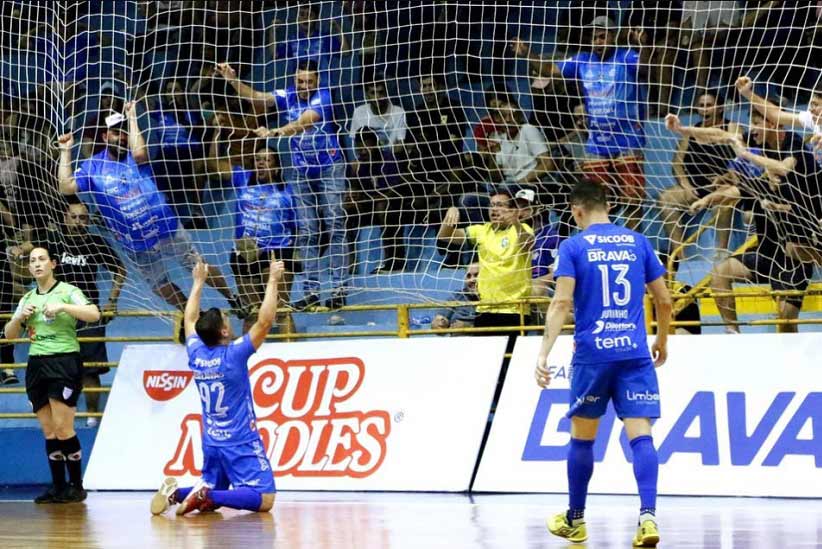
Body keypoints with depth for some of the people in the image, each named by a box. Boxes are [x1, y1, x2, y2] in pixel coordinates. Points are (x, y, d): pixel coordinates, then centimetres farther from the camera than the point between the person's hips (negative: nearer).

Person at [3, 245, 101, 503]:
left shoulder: (67, 291, 0)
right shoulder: (27, 299, 16)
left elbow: (94, 314, -14)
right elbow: (9, 334, 19)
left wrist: (62, 307, -22)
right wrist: (20, 317, -1)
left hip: (64, 361, -6)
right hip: (36, 364, 6)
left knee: (62, 428, -10)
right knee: (48, 431, 5)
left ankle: (76, 486, -2)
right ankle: (58, 487, 9)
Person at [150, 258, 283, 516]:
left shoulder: (196, 354, 1)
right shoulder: (233, 355, -16)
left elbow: (190, 320, 19)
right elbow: (264, 321, -17)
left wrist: (198, 283, 28)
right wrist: (273, 281, -10)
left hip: (211, 444, 7)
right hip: (241, 444, -7)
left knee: (212, 497, 22)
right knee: (264, 500, -12)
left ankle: (176, 493, -5)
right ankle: (207, 495, -27)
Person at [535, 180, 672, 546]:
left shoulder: (573, 247, 0)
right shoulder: (637, 242, 9)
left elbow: (562, 302, -11)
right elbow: (664, 300, 12)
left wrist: (544, 352, -14)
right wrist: (662, 341, 27)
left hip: (592, 354, -2)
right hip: (635, 352, 2)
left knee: (582, 437, 14)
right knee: (640, 435, -5)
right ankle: (648, 517, -23)